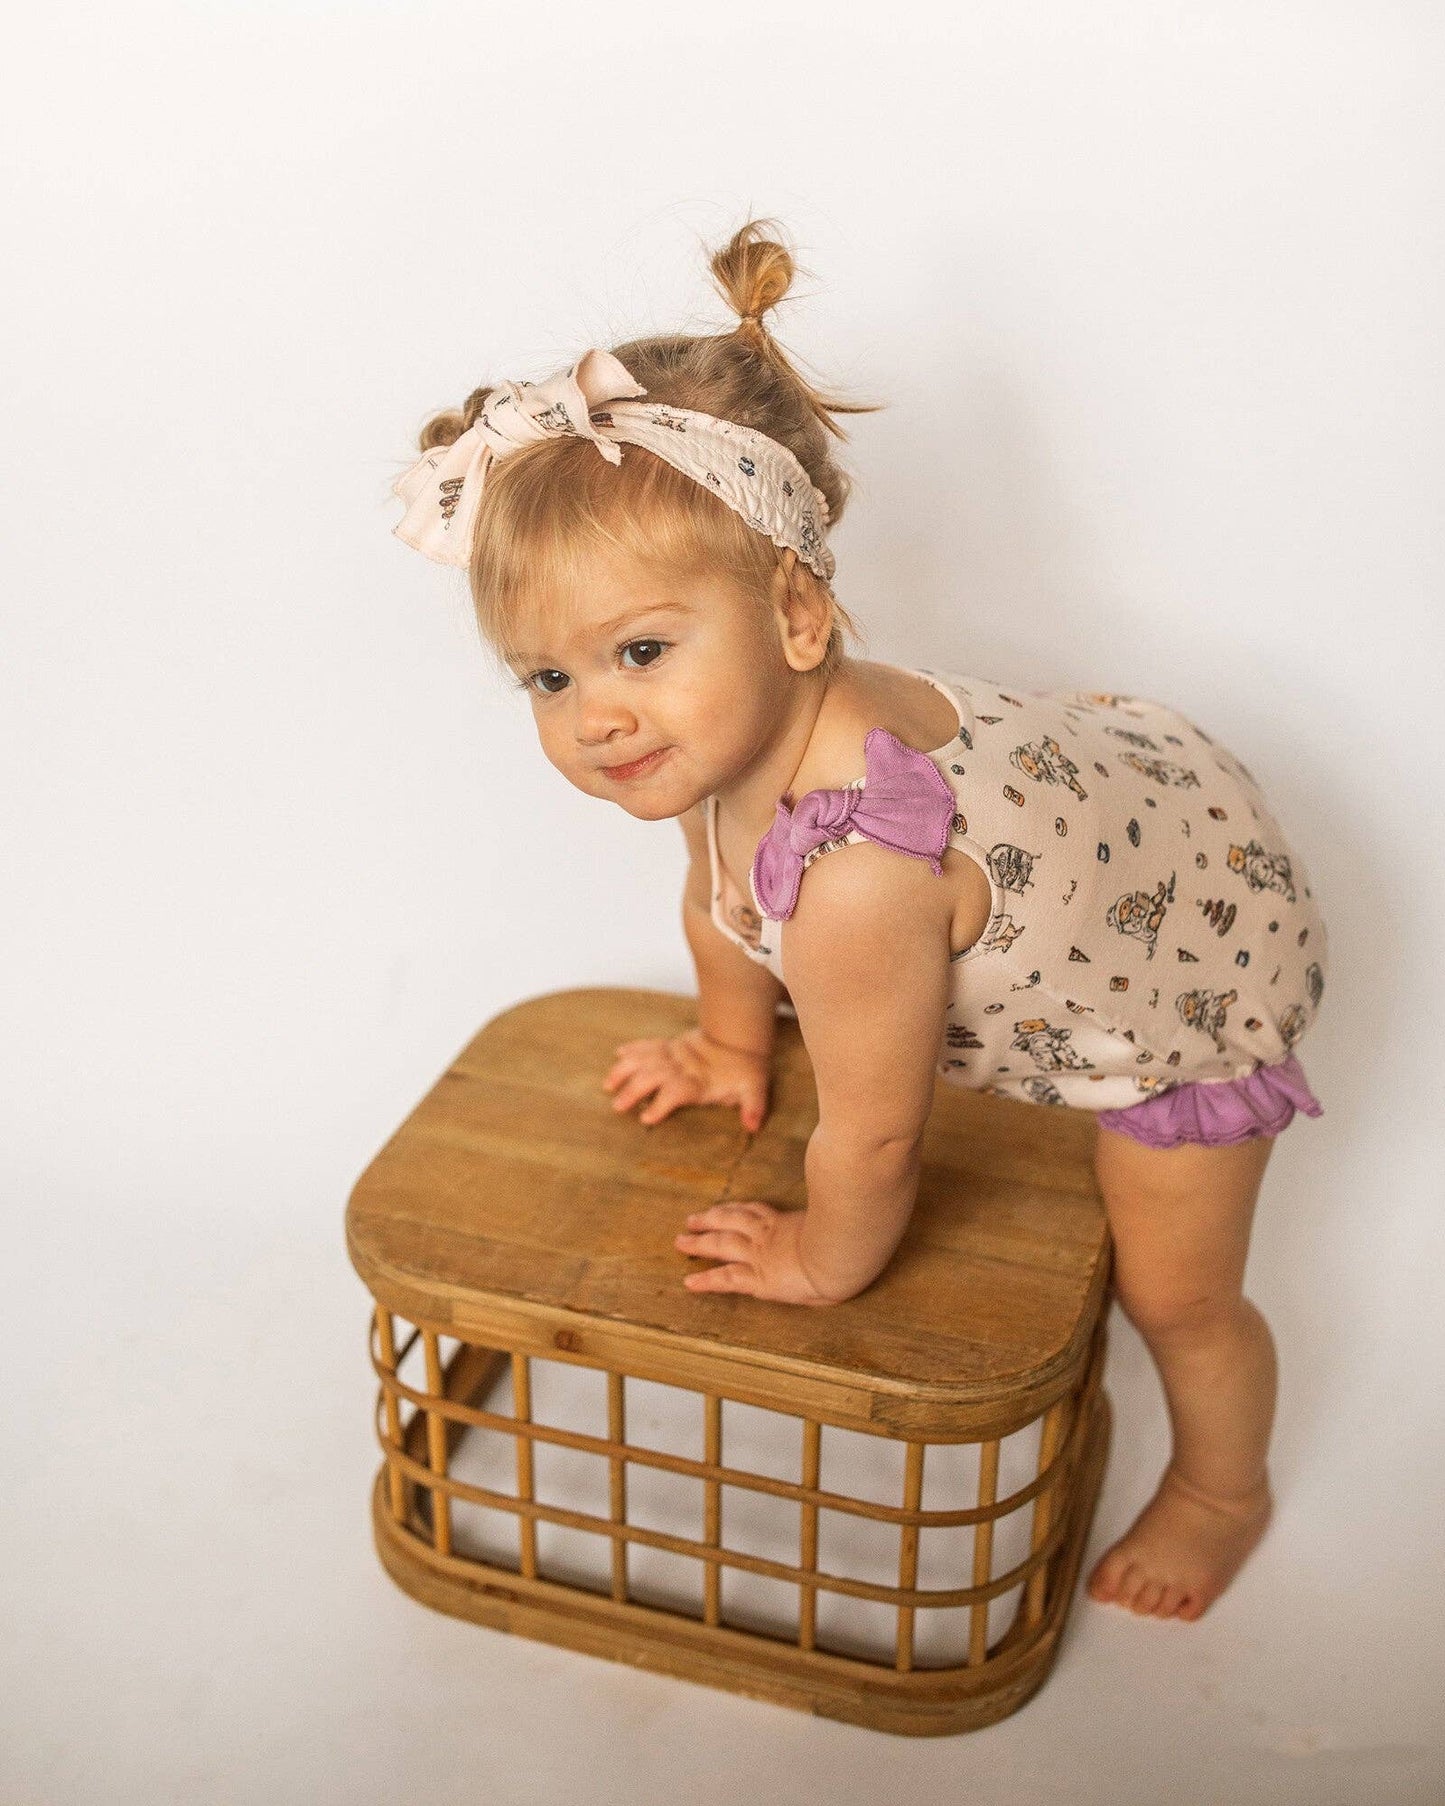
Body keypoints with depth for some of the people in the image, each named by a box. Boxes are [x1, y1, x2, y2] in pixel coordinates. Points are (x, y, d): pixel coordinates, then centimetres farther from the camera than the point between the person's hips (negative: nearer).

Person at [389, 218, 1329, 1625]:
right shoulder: (732, 739, -19)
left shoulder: (855, 876, -45)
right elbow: (721, 905, 5)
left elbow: (868, 1140, -29)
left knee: (1173, 1292, 8)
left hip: (1204, 956, -7)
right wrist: (731, 1050, 19)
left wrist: (822, 1265, -11)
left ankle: (1221, 1494, 40)